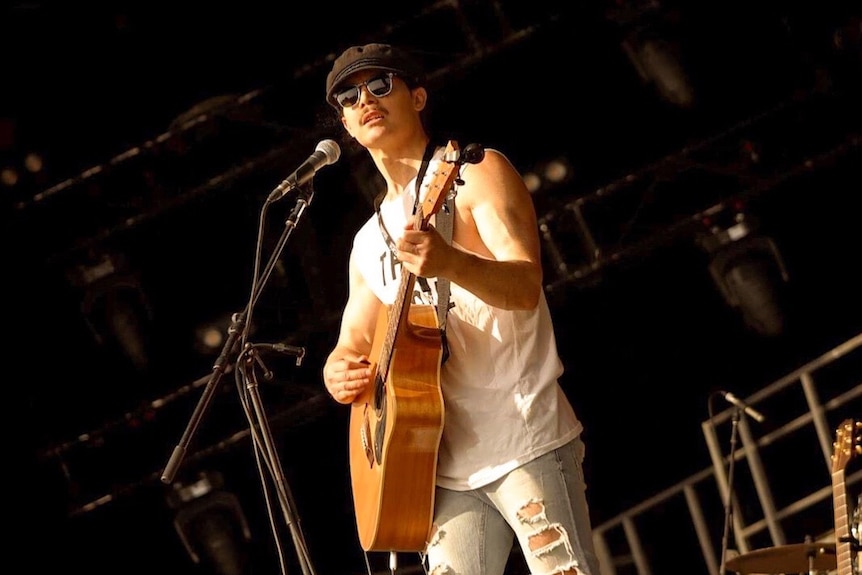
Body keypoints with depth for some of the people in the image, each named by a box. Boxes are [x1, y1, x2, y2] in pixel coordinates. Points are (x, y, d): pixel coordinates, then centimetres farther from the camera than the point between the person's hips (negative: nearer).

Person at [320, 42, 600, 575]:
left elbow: (526, 286, -13)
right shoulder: (368, 241, 22)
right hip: (446, 460, 6)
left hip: (524, 439, -6)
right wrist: (339, 372, -6)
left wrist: (449, 262, -35)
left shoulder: (476, 173, 1)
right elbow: (353, 345, 20)